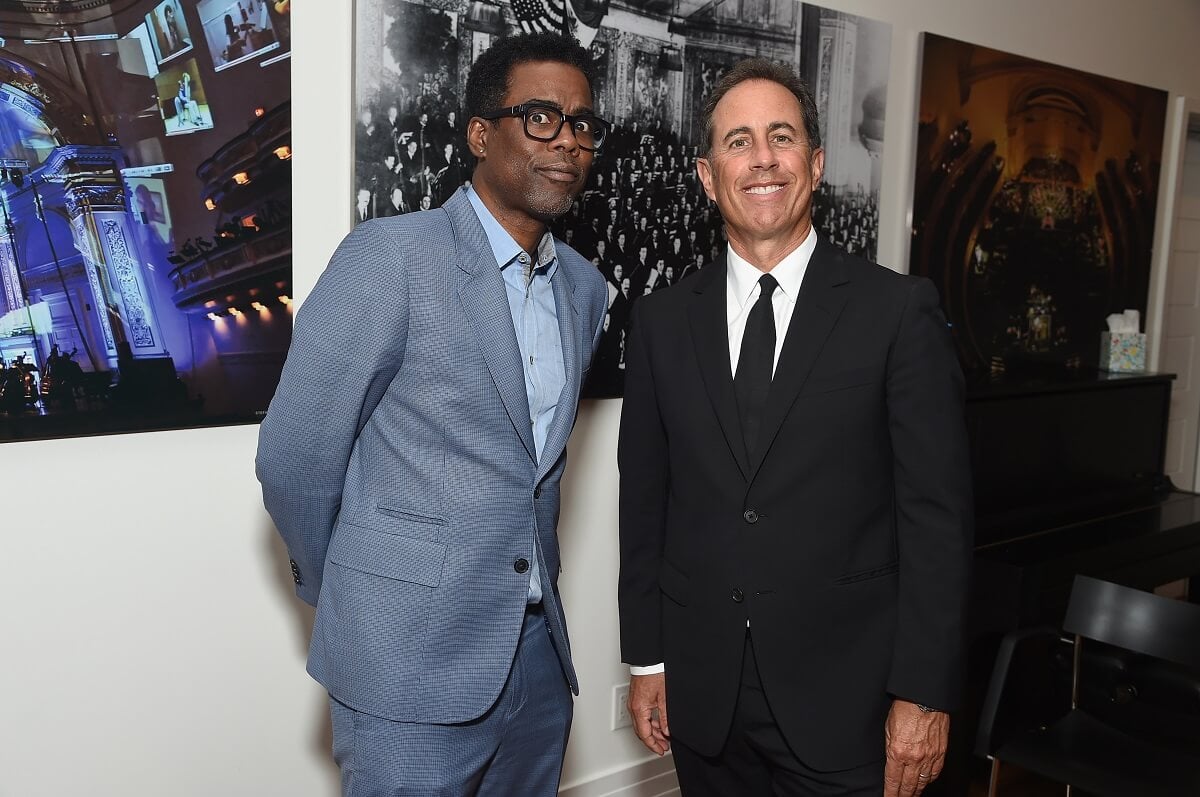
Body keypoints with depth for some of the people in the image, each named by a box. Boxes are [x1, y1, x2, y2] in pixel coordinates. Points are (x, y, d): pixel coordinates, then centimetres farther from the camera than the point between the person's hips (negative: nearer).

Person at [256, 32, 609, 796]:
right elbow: (294, 456, -10)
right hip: (412, 656, -6)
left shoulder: (585, 287, 8)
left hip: (539, 648, 6)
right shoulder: (391, 256, -13)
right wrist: (351, 598, 2)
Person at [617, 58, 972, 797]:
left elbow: (938, 513, -7)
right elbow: (645, 501, 5)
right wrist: (647, 658, 6)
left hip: (843, 700, -2)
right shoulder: (663, 320, 2)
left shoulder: (898, 310, -6)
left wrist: (925, 692, -8)